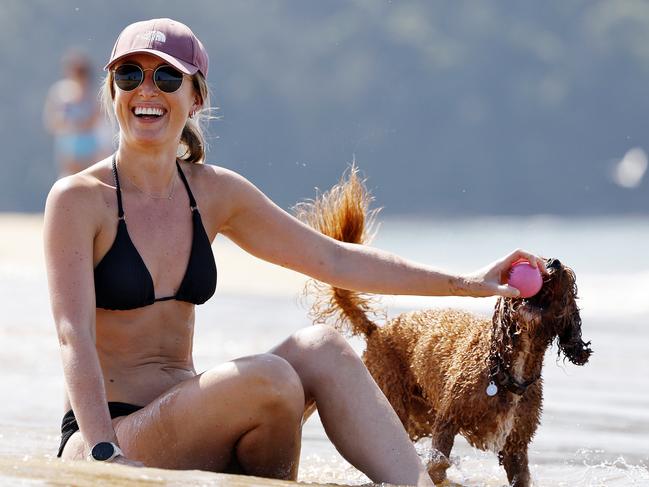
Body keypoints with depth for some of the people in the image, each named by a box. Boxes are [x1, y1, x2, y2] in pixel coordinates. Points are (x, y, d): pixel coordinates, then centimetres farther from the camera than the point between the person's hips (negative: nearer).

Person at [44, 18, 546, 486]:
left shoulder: (213, 193, 9)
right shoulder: (80, 200, -9)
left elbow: (335, 260, 13)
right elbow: (74, 337, -18)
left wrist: (465, 283, 9)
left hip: (187, 427, 6)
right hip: (104, 435, -6)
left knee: (318, 347, -19)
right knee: (267, 378, -28)